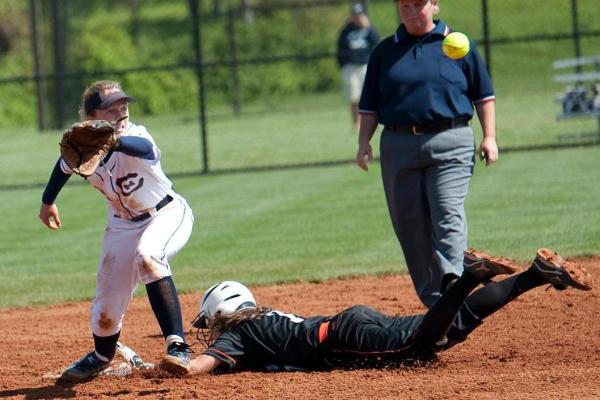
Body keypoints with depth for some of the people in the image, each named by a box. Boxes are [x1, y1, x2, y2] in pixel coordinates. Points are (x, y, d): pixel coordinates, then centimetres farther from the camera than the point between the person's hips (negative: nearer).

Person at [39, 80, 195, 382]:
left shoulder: (134, 137, -30)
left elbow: (143, 148, -57)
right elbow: (64, 166, 9)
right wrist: (48, 201, 23)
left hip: (168, 214, -5)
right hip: (123, 225, 5)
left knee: (147, 255, -37)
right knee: (107, 305, 7)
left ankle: (177, 346, -39)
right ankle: (101, 357, 42)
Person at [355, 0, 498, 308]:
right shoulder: (385, 51, 13)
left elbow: (483, 95, 10)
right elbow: (370, 104, 15)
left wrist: (489, 137, 1)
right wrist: (364, 141, 2)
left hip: (450, 143, -3)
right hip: (399, 146, 3)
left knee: (448, 214, -18)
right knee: (410, 225, 3)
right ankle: (434, 301, 12)